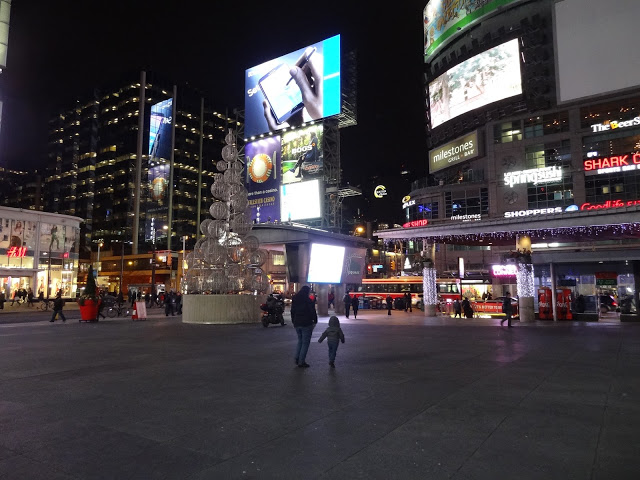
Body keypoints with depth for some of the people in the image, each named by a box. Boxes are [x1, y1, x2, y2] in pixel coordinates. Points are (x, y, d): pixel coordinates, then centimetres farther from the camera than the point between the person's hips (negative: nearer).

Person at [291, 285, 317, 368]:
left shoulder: (294, 300, 8)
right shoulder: (308, 300, -12)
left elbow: (292, 312, 15)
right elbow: (313, 312, -11)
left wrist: (294, 321, 21)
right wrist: (315, 321, 0)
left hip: (297, 323, 6)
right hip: (306, 324, -6)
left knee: (300, 341, 20)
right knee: (305, 342, 1)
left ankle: (297, 359, 14)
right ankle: (301, 362, 2)